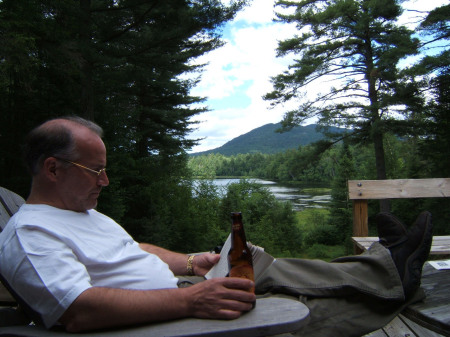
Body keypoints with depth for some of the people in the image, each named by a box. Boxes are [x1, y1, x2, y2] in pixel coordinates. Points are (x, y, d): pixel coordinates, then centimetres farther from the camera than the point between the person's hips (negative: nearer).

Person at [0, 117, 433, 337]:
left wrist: (190, 263, 10)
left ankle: (390, 264, 11)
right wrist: (188, 300, -34)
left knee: (277, 272, 0)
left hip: (180, 294, 9)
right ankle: (392, 274, 7)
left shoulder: (84, 212, 16)